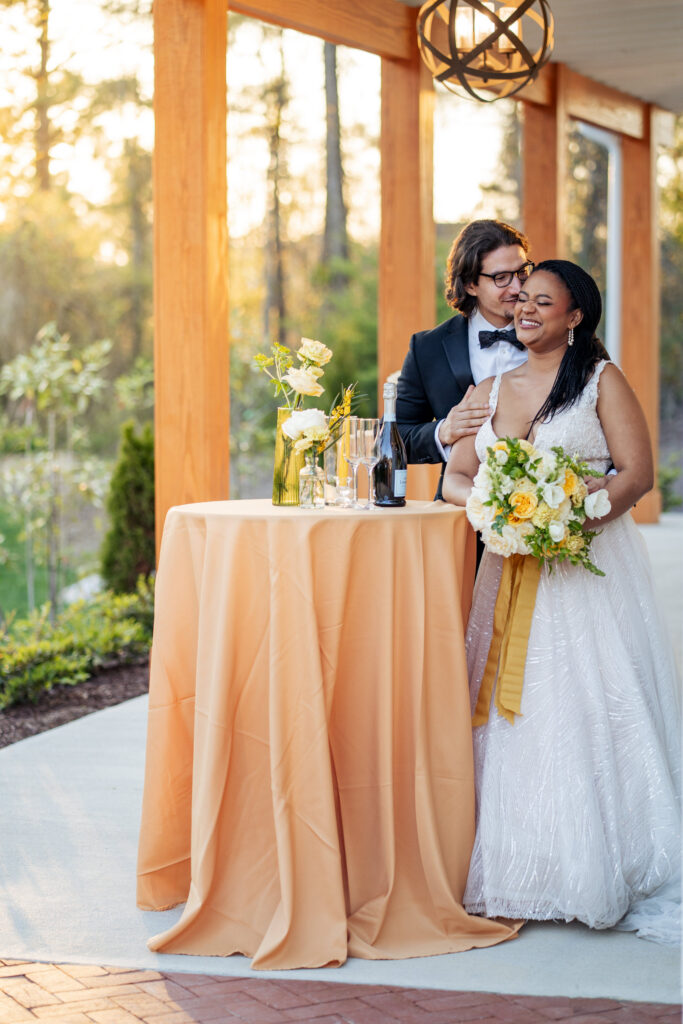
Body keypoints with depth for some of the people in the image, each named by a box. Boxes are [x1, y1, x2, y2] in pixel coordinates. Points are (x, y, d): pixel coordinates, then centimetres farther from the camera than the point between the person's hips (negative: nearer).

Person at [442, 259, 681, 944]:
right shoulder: (490, 391, 14)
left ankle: (594, 874, 2)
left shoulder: (601, 379, 1)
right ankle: (518, 872, 6)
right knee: (511, 709, 0)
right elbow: (455, 477, 11)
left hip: (590, 566, -4)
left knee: (586, 708, -6)